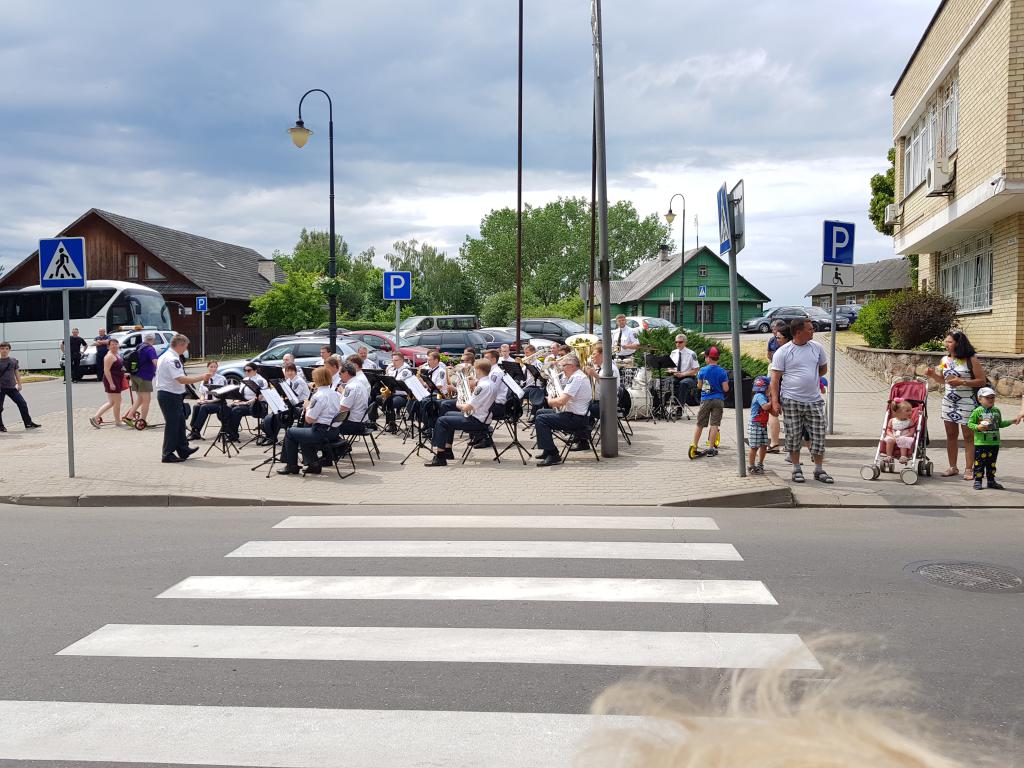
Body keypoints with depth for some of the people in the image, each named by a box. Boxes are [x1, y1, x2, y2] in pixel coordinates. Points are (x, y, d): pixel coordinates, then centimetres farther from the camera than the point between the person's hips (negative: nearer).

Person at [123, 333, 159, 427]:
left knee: (140, 399, 18)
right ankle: (142, 421, 4)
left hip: (135, 376, 8)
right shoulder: (150, 349, -14)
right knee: (146, 400, 1)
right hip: (144, 377, -8)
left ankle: (128, 416, 11)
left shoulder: (139, 347, 12)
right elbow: (155, 362, -28)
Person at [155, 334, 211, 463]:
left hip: (164, 393, 10)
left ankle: (183, 450, 26)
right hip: (171, 396, -10)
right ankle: (168, 455, 5)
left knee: (179, 422, 17)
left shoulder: (164, 356, 14)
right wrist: (202, 377, -23)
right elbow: (181, 379, -27)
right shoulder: (172, 359, -20)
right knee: (172, 424, -2)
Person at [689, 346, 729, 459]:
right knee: (714, 424, 1)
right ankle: (711, 448, -1)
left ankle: (694, 445, 8)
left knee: (700, 424, 9)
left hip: (705, 400, 0)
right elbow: (725, 389, -7)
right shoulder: (722, 372, -6)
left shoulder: (702, 370, -5)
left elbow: (699, 386, 3)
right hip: (718, 400, 0)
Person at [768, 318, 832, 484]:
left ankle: (819, 470, 15)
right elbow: (775, 378, -6)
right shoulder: (782, 352, -6)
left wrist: (811, 380, 10)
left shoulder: (817, 347, 6)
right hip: (791, 401, -3)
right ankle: (797, 469, 18)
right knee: (793, 437, 5)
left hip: (814, 401, 3)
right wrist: (775, 401, -12)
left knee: (819, 436, 3)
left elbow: (823, 369, 21)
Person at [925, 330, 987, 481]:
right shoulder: (945, 360, 7)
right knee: (951, 435, 10)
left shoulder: (971, 360, -10)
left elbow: (982, 381, -11)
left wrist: (962, 382, -20)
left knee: (968, 437, 2)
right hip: (948, 402, 6)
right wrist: (933, 375, 0)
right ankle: (953, 467, 19)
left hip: (967, 403, -6)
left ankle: (969, 469, 8)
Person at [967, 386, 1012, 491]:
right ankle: (977, 481, 5)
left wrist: (1011, 422, 10)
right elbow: (970, 423, -6)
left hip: (994, 442, 5)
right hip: (980, 442, -5)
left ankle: (991, 481, 22)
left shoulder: (997, 411, 9)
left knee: (992, 463, 13)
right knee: (979, 463, -2)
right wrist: (978, 427, -23)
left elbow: (1000, 424, 19)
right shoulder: (977, 411, -7)